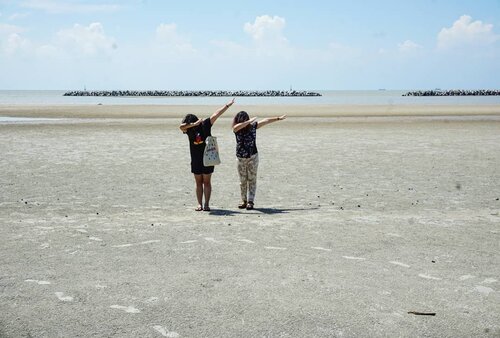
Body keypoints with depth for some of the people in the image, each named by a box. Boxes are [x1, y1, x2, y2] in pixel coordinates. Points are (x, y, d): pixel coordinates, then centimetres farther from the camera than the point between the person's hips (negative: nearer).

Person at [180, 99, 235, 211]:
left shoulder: (205, 125, -6)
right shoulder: (189, 129, -2)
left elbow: (216, 115, -8)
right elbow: (181, 126, -23)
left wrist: (227, 105, -10)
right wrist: (194, 124, -31)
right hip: (196, 160, 2)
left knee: (207, 182, 2)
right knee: (198, 183, 6)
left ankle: (206, 204, 3)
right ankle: (199, 204, 9)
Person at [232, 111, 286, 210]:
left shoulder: (253, 126, -3)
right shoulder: (236, 129, -7)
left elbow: (266, 121, 6)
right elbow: (237, 127, -32)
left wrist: (279, 118, 12)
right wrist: (249, 121, -38)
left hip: (253, 157, 0)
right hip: (241, 158, 0)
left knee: (252, 180, -2)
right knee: (243, 181, 6)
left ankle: (250, 202, -3)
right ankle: (244, 201, 13)